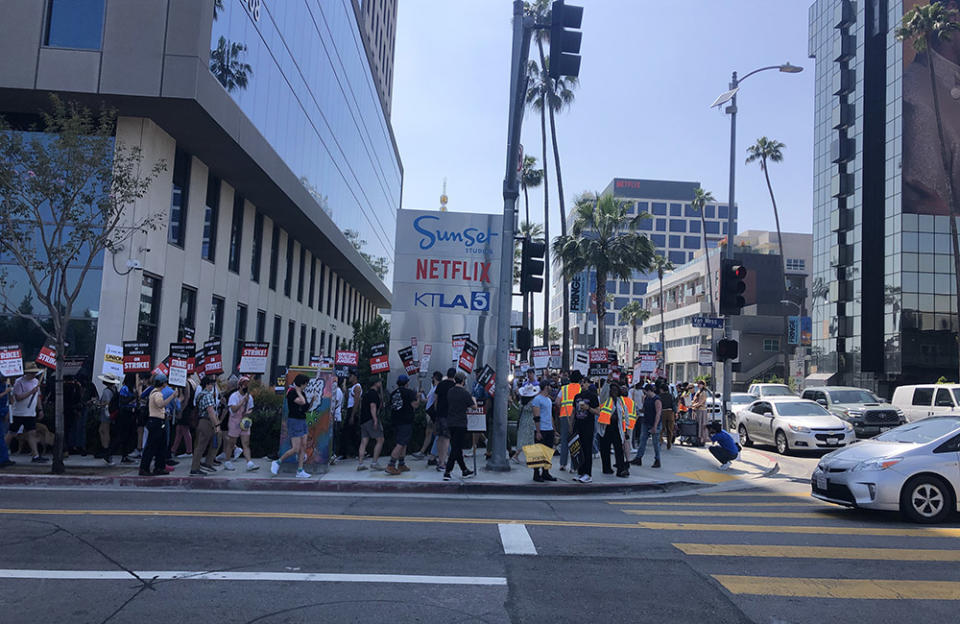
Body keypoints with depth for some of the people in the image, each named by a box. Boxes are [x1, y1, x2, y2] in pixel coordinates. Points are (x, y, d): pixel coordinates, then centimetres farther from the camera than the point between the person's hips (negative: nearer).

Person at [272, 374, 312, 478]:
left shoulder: (302, 393, 12)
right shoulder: (291, 392, -14)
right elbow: (301, 402, -28)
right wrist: (298, 391, -15)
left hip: (302, 421, 9)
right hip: (294, 421, -9)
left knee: (303, 446, 4)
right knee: (295, 448, -10)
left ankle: (300, 471, 8)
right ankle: (277, 462, 9)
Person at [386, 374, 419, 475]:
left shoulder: (393, 393, 11)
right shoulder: (409, 392, -7)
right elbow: (415, 405, -12)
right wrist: (418, 398, 7)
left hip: (396, 421, 7)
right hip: (406, 422, -7)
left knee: (403, 444, 18)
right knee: (400, 445, -8)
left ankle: (401, 465, 23)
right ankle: (391, 466, -13)